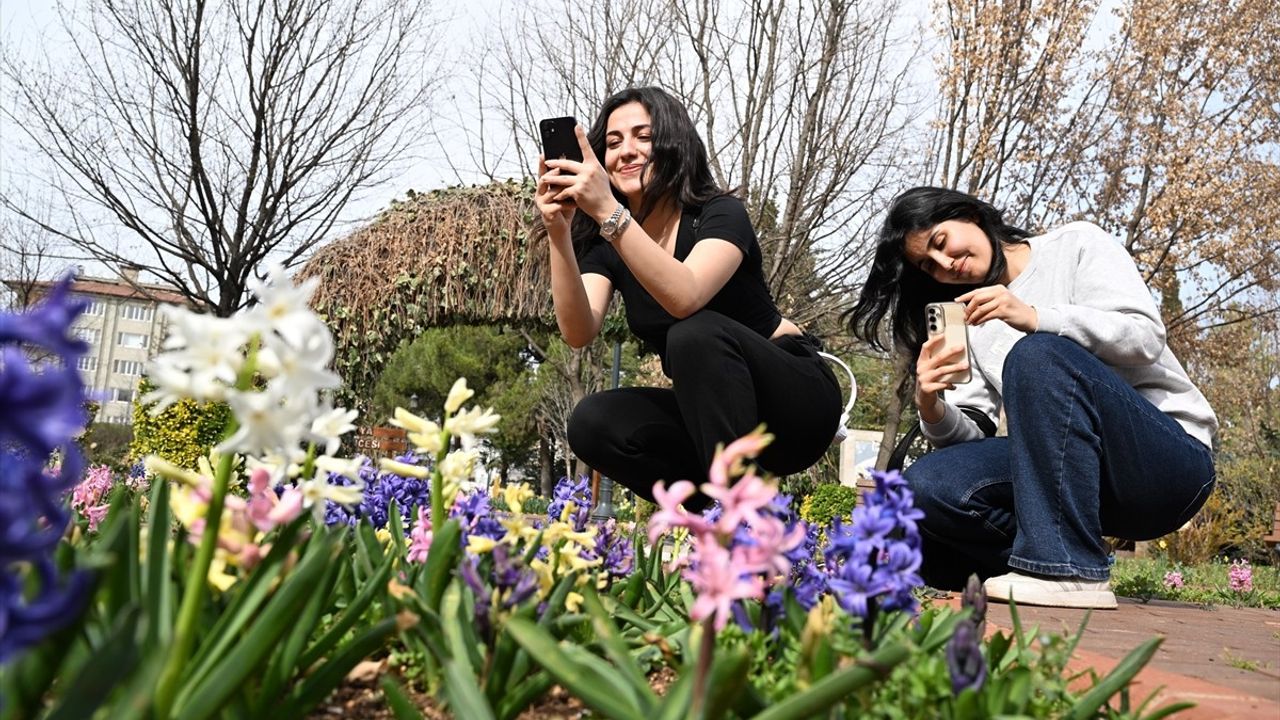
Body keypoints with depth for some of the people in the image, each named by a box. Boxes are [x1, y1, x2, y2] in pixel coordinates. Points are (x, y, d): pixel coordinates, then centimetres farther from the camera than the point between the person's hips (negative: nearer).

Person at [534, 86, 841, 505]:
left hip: (798, 399, -4)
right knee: (592, 423, -20)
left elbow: (685, 297, -36)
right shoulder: (606, 244, 1)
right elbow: (578, 333, -19)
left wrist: (609, 211, -43)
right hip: (709, 414, 5)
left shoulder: (721, 214, -14)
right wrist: (558, 234, -32)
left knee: (696, 333, -33)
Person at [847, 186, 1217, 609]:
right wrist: (932, 408, -17)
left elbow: (1146, 337, -12)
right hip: (1078, 476, 4)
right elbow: (972, 434, 5)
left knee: (1039, 355, -30)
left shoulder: (1077, 244, 4)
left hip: (1171, 462, -4)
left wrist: (1034, 318, -25)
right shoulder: (974, 321, 15)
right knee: (928, 485, -19)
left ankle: (1067, 569, -30)